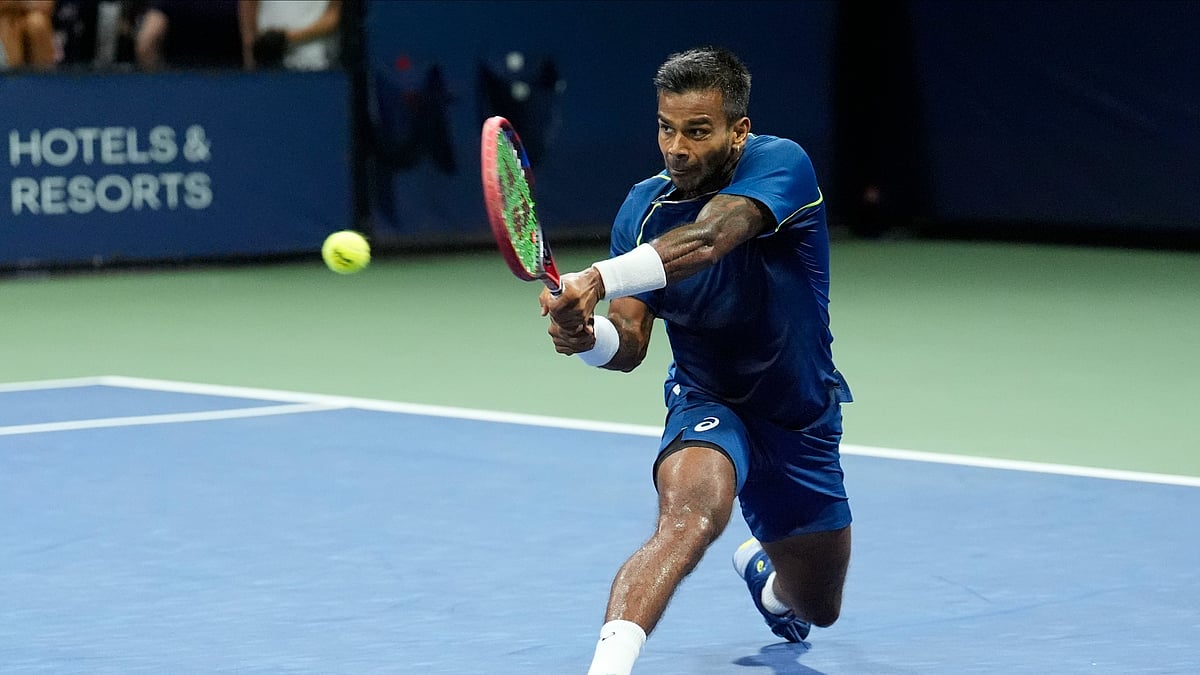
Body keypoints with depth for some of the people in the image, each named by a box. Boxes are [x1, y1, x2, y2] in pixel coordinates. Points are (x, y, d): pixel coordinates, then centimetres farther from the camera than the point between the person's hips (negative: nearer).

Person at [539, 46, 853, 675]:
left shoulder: (780, 164, -23)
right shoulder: (643, 209, -10)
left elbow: (706, 239, -43)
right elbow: (631, 343, -13)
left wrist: (598, 278, -57)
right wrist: (589, 337, -38)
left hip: (803, 420, 1)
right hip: (707, 405, 0)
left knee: (816, 610, 19)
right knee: (691, 511, -38)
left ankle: (761, 568, 57)